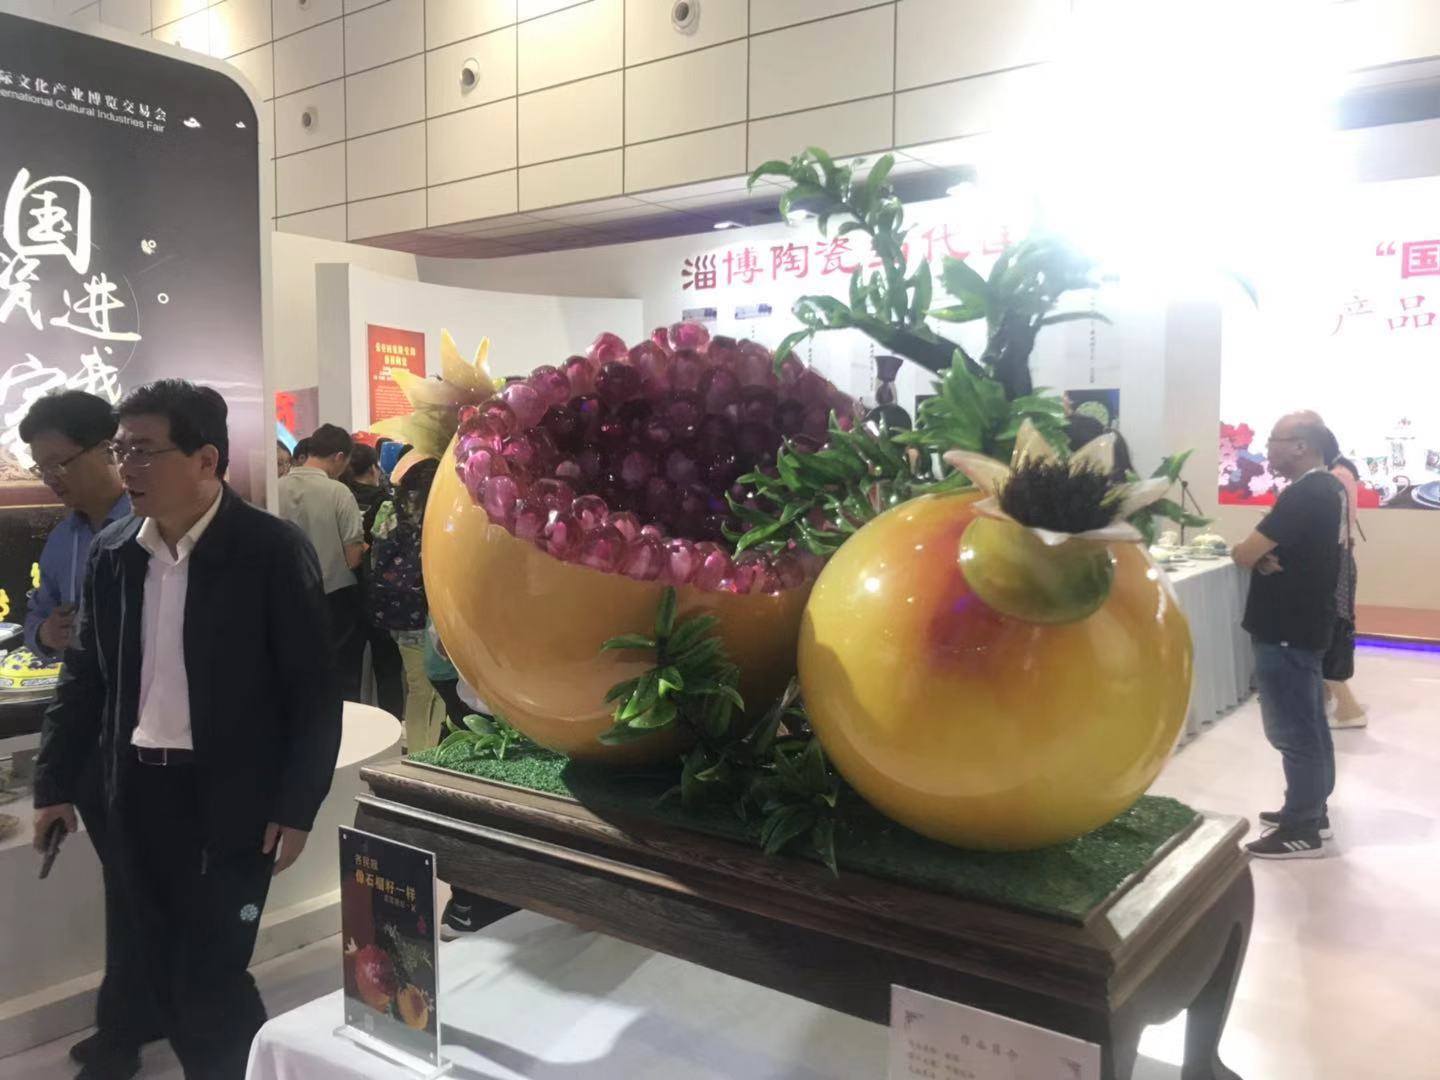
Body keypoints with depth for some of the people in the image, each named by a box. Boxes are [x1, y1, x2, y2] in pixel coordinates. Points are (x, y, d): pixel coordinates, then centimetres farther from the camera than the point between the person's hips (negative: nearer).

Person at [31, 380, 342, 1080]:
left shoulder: (273, 551, -13)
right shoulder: (111, 553, 4)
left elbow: (315, 690, -11)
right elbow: (84, 676, 13)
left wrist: (297, 806, -12)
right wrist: (54, 782, 11)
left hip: (231, 796, -5)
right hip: (138, 789, 6)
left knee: (211, 976, -1)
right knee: (166, 973, 14)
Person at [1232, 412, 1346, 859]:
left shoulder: (1303, 495, -23)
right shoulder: (1327, 488, 10)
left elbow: (1244, 554, -25)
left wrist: (1249, 551, -2)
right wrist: (1267, 557, -8)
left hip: (1285, 631, -10)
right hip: (1305, 624, 10)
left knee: (1292, 731, -1)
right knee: (1310, 724, 18)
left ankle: (1301, 831, 7)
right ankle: (1313, 810, 30)